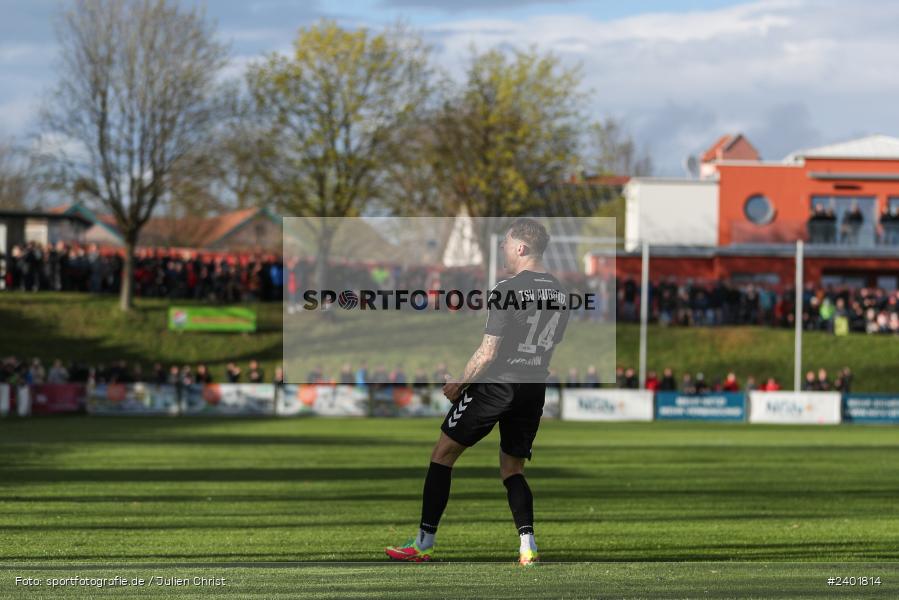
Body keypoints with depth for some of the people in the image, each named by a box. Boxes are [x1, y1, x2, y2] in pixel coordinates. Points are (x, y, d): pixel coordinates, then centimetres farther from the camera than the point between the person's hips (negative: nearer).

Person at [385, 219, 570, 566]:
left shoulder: (508, 289, -15)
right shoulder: (559, 292, 6)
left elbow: (488, 352, -15)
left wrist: (458, 384, -3)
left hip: (497, 383, -6)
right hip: (535, 390, 7)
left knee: (443, 454, 5)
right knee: (512, 468, 17)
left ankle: (424, 543, 5)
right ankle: (527, 546, -3)